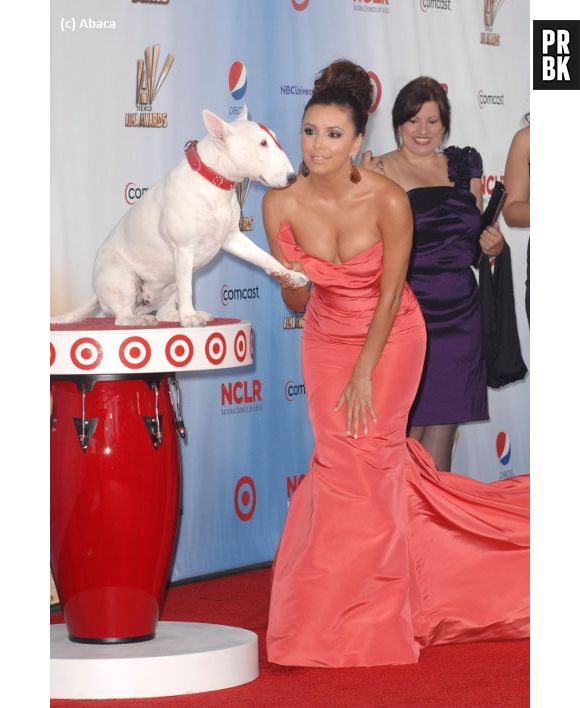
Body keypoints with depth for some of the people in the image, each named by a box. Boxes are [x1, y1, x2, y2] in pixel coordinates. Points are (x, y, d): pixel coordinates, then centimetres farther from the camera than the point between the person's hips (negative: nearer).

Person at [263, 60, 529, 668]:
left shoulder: (388, 200, -25)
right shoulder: (281, 204, -17)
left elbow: (389, 295, -18)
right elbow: (294, 304, -10)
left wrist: (364, 374, -16)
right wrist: (294, 284, -33)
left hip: (391, 334, -3)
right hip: (327, 336, 3)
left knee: (369, 451, -10)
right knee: (338, 455, -4)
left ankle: (369, 621, 2)